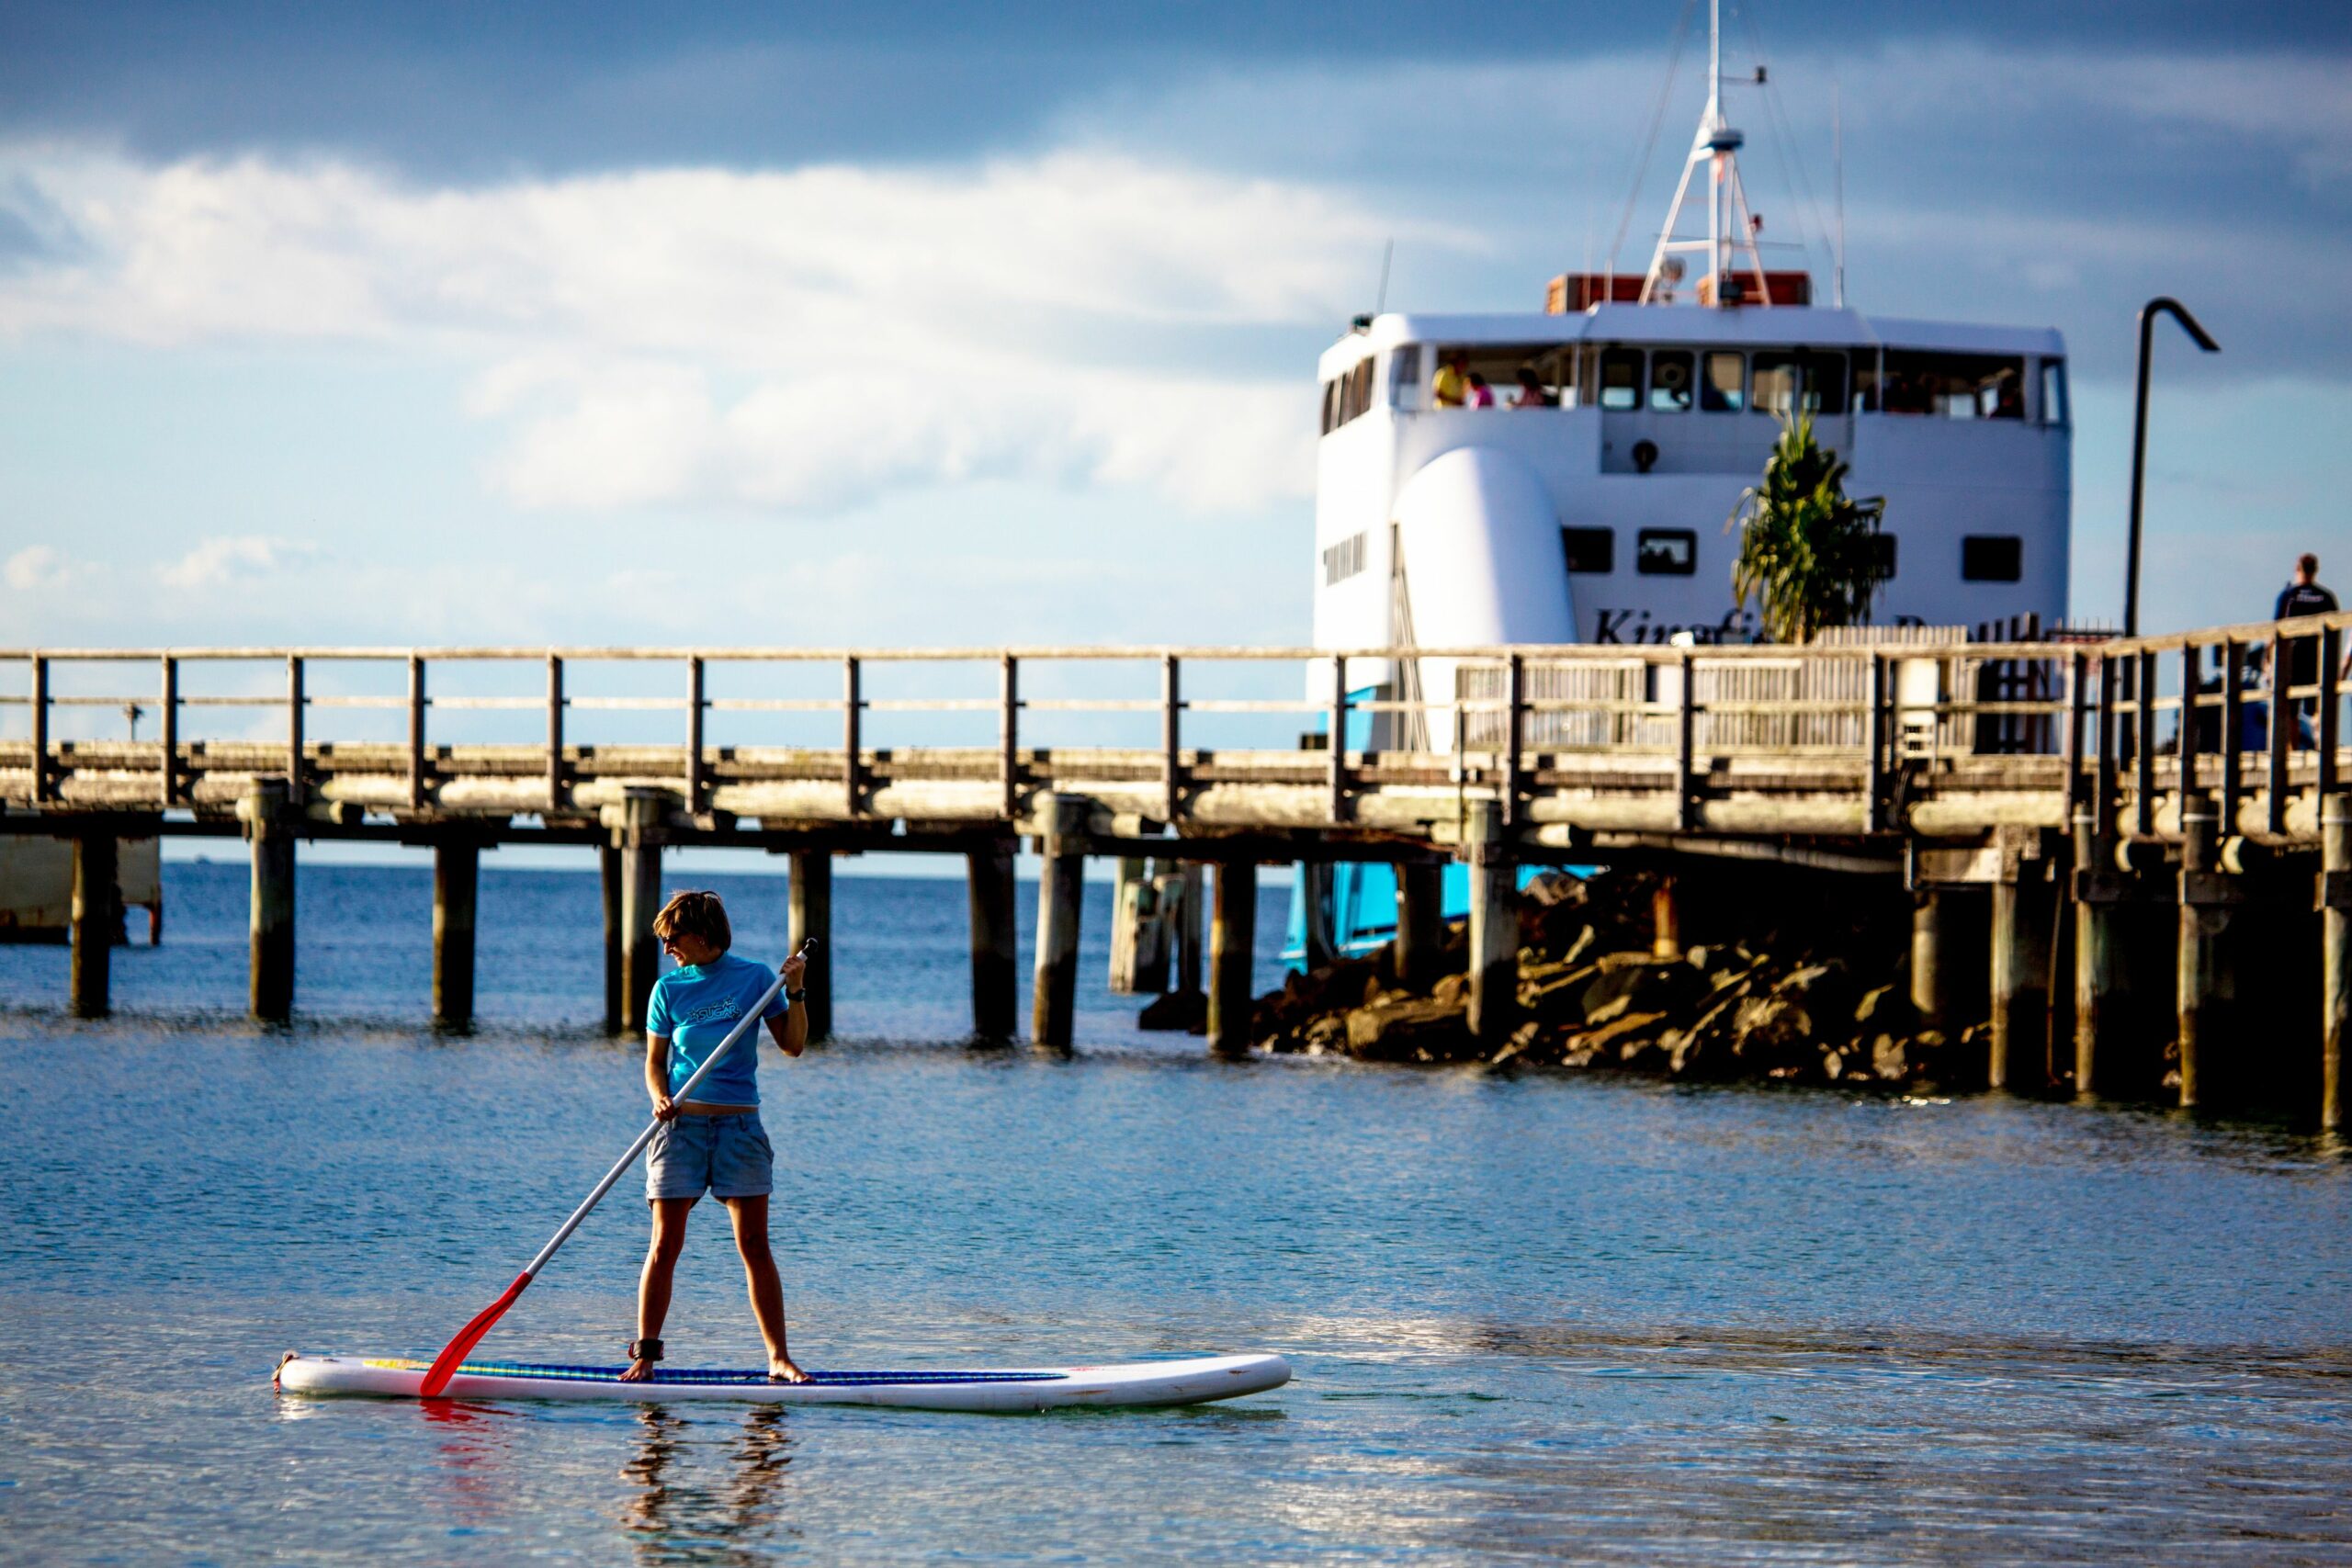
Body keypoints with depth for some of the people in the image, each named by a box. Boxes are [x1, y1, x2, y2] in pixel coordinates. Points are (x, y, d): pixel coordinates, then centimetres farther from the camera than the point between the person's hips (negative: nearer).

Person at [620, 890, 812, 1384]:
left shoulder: (753, 977, 2)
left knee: (755, 1245, -3)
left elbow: (793, 1044, 3)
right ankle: (644, 1353, 4)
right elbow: (654, 1062, 7)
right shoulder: (669, 989, 4)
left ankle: (779, 1358, 0)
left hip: (739, 1125, 0)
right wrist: (660, 1099, -12)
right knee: (665, 1245, -3)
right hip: (681, 1123, 1)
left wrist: (795, 991, -10)